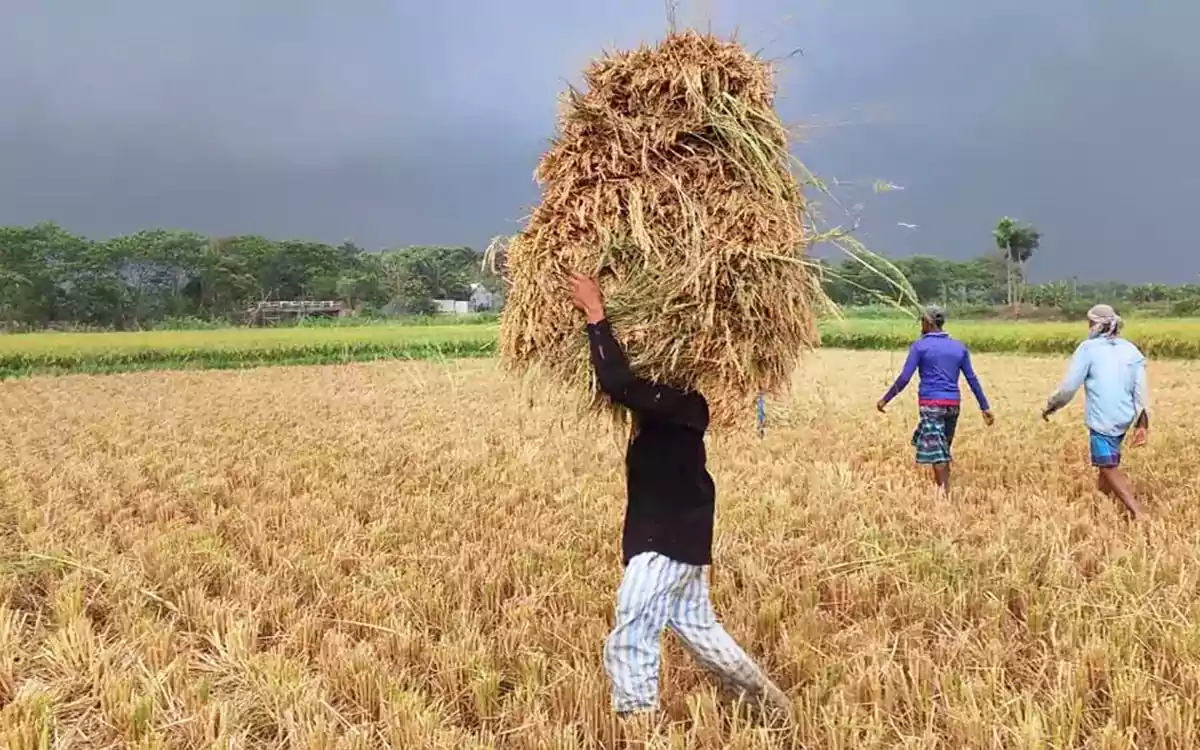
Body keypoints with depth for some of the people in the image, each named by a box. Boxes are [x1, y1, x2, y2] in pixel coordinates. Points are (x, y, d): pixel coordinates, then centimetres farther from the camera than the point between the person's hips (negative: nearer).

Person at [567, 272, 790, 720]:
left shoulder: (678, 401, -23)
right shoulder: (672, 394, 6)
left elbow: (617, 384, -38)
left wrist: (595, 314, -29)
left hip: (670, 534, -10)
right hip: (675, 530, 10)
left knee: (630, 641, -7)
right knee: (695, 625, 22)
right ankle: (766, 696, 36)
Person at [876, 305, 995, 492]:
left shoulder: (919, 346, -4)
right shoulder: (959, 347, 10)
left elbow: (904, 378, -9)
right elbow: (972, 379, 9)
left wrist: (885, 400, 0)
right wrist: (985, 407, 12)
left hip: (931, 404, -5)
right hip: (953, 404, 5)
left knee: (936, 453, -6)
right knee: (943, 450, 17)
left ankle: (946, 493, -12)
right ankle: (942, 489, 21)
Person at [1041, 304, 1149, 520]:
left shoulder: (1088, 348, -7)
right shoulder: (1131, 350, 7)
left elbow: (1069, 386, -8)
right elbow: (1141, 390, 2)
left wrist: (1051, 406, 7)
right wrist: (1142, 424, 2)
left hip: (1102, 419, -6)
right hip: (1124, 419, 7)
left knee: (1109, 467, -2)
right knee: (1106, 462, 23)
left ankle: (1137, 513, -11)